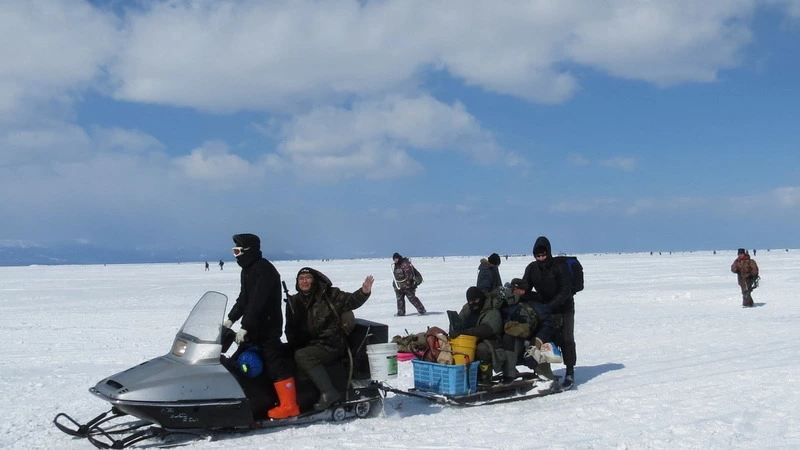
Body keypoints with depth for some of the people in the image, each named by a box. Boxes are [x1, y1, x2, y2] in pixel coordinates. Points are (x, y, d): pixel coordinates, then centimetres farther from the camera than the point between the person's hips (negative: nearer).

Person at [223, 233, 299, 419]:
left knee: (274, 365, -12)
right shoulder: (248, 270, 15)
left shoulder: (264, 270, -18)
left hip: (268, 328, -10)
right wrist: (231, 319, 13)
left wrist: (245, 328, -28)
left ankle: (289, 406, -10)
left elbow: (257, 302, -25)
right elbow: (243, 299, 21)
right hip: (252, 328, 10)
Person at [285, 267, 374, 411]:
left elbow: (350, 301, -11)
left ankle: (329, 392, -29)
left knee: (302, 356, -30)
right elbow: (291, 328, 16)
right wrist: (294, 344, -2)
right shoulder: (295, 301, 14)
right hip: (307, 344, 7)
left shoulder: (328, 294, -2)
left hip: (331, 344, -7)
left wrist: (364, 292, -30)